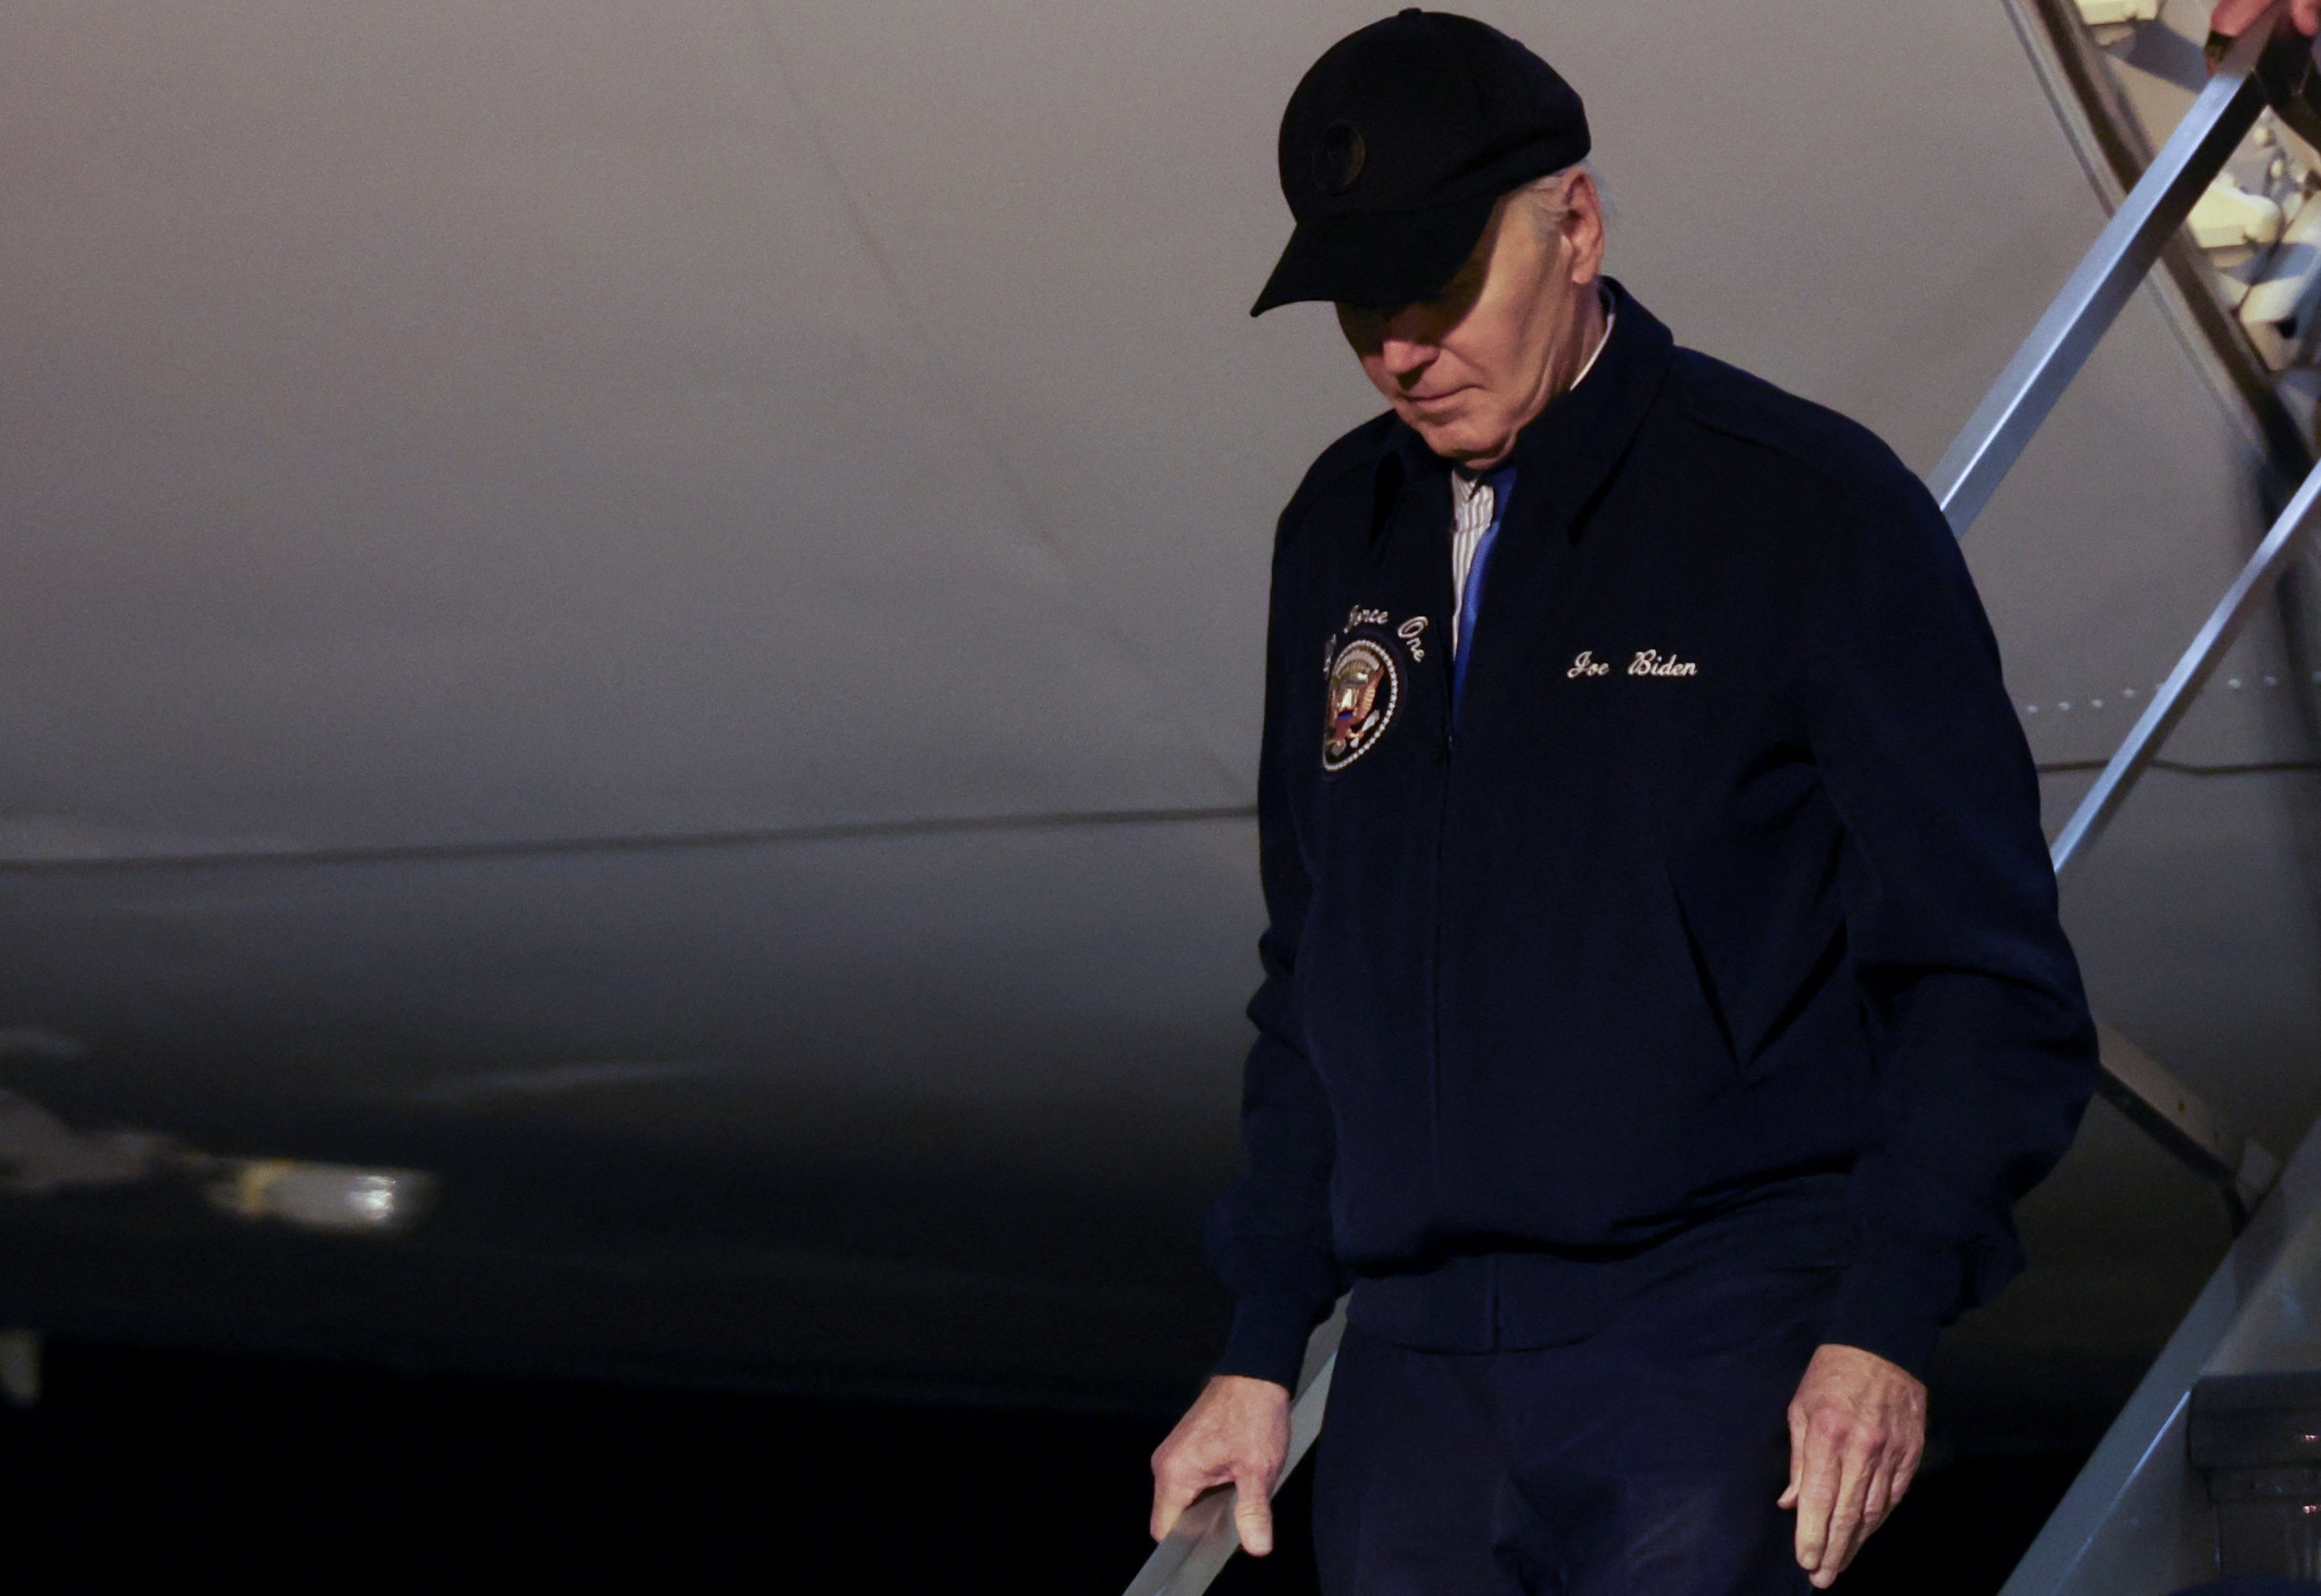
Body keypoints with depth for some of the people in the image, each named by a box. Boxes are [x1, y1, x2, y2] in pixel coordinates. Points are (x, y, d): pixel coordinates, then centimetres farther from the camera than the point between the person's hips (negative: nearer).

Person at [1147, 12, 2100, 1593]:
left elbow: (1983, 979, -4)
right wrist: (1260, 1344, 18)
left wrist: (1885, 1323, -14)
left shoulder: (1812, 512, -3)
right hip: (1415, 1374, 5)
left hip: (1718, 1365, -5)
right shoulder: (1341, 533, 14)